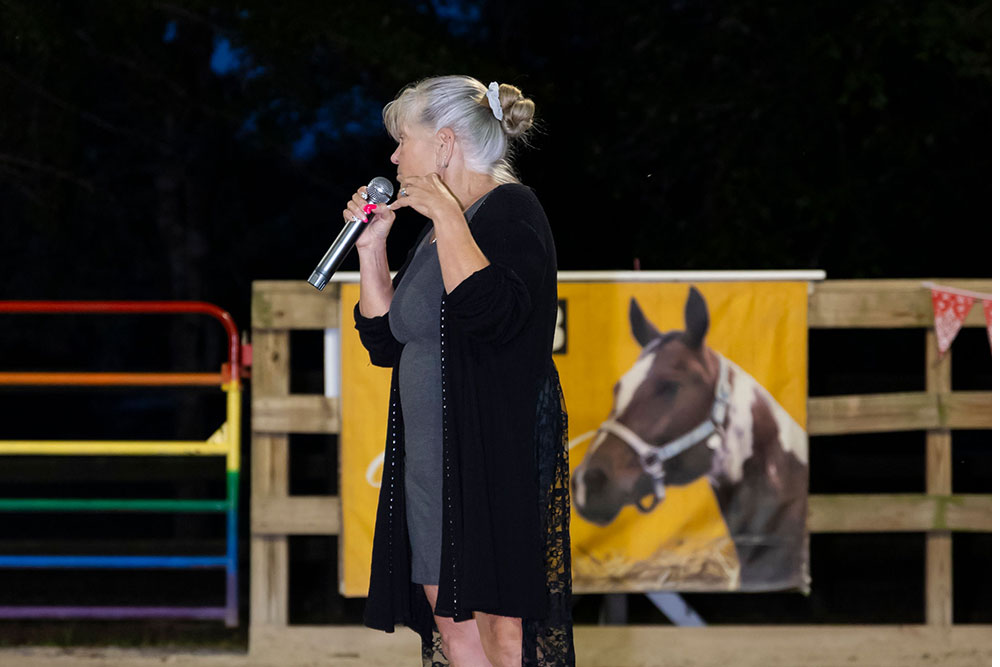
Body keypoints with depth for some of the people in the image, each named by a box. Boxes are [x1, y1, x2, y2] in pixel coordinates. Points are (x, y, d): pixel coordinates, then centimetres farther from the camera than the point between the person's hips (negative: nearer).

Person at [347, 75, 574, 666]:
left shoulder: (511, 209, -8)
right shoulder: (437, 231, 19)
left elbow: (491, 311, -26)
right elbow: (385, 340, 21)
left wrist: (447, 215, -19)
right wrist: (372, 247, 13)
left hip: (498, 454, -9)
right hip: (431, 457, 9)